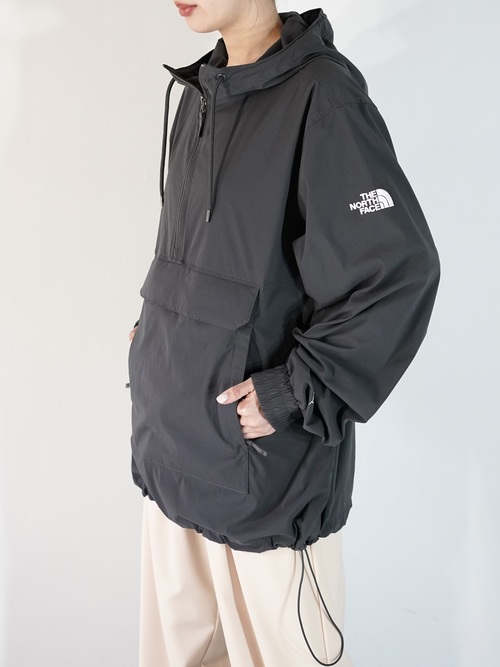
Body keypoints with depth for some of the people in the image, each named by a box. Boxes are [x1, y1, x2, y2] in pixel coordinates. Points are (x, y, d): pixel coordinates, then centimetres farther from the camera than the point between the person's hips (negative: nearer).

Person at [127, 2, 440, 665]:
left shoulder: (321, 95, -16)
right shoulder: (199, 91, 10)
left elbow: (401, 269, -20)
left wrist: (295, 393, -18)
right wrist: (157, 323, 12)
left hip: (263, 460, -7)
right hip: (174, 439, 7)